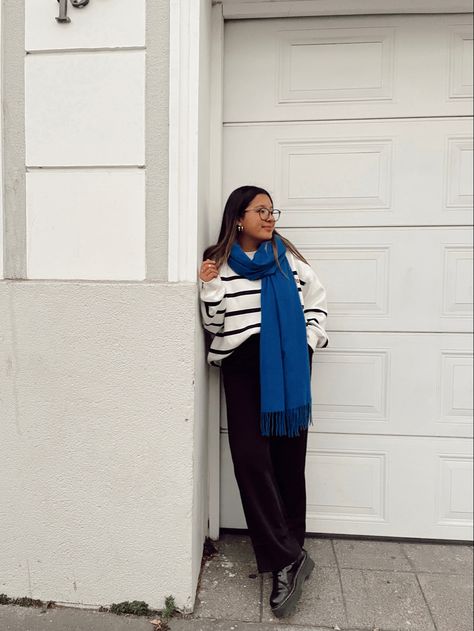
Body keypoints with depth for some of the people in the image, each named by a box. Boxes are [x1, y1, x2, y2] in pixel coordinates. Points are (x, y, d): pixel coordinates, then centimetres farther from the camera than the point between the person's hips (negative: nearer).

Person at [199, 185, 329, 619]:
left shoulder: (287, 257, 5)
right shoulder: (219, 264, 2)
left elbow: (316, 300, 15)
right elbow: (214, 326, 0)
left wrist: (310, 339, 3)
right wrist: (210, 287, -12)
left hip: (290, 368, 2)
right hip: (244, 370, -1)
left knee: (289, 456, 7)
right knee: (251, 458, -8)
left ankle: (286, 555, 25)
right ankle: (290, 558, 5)